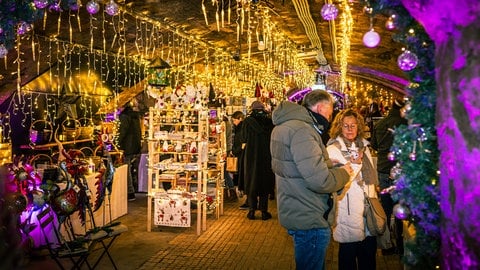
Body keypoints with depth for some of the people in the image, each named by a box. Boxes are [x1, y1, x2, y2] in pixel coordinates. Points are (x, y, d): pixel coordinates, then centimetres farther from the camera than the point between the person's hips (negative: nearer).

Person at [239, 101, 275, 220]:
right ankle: (264, 211, 12)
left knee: (251, 182, 11)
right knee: (265, 182, 11)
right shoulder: (270, 122, -4)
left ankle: (252, 210, 10)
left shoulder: (248, 121, -8)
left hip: (251, 156, -1)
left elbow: (243, 141, -4)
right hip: (266, 157, 1)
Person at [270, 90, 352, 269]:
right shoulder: (302, 131, -23)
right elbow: (320, 181, -29)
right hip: (309, 221, -10)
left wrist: (335, 167, 6)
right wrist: (343, 173, -10)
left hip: (295, 213, 10)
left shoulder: (285, 126, 9)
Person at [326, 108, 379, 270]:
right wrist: (354, 164, -25)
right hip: (349, 211, -6)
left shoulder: (364, 147, 11)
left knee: (369, 250, 14)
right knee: (349, 251, 5)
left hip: (368, 207, 6)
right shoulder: (332, 150, -10)